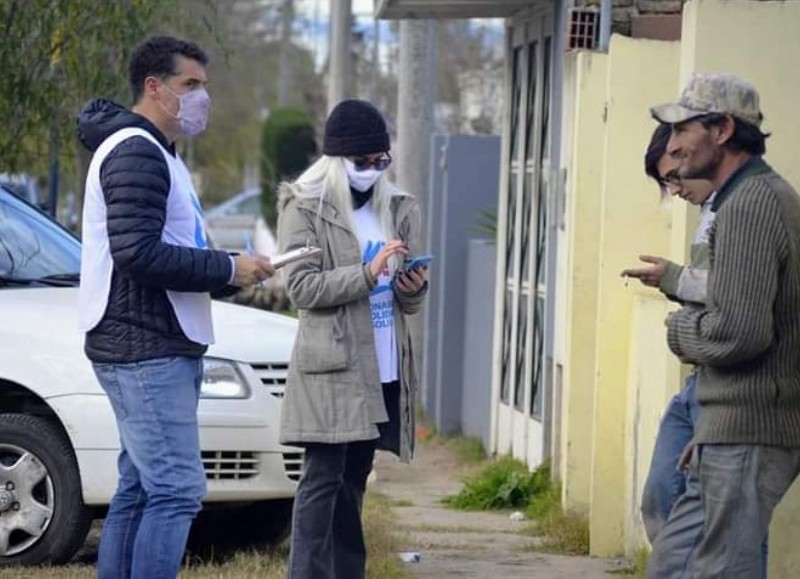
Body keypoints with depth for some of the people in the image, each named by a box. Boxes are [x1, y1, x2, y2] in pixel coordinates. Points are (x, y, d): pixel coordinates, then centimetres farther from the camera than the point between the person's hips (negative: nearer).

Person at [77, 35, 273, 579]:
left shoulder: (157, 154, 21)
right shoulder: (135, 152, -12)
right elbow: (136, 253, -23)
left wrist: (230, 269, 6)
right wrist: (227, 269, -16)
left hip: (164, 347, 11)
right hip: (146, 349, -11)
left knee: (140, 490, 11)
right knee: (176, 489, -14)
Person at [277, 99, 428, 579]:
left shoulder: (398, 210, 13)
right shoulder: (305, 208, -2)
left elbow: (411, 301, 14)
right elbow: (302, 287, -11)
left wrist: (413, 288, -10)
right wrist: (368, 273, -21)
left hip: (384, 370, 5)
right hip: (332, 367, -5)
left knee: (353, 482, 9)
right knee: (323, 479, -9)